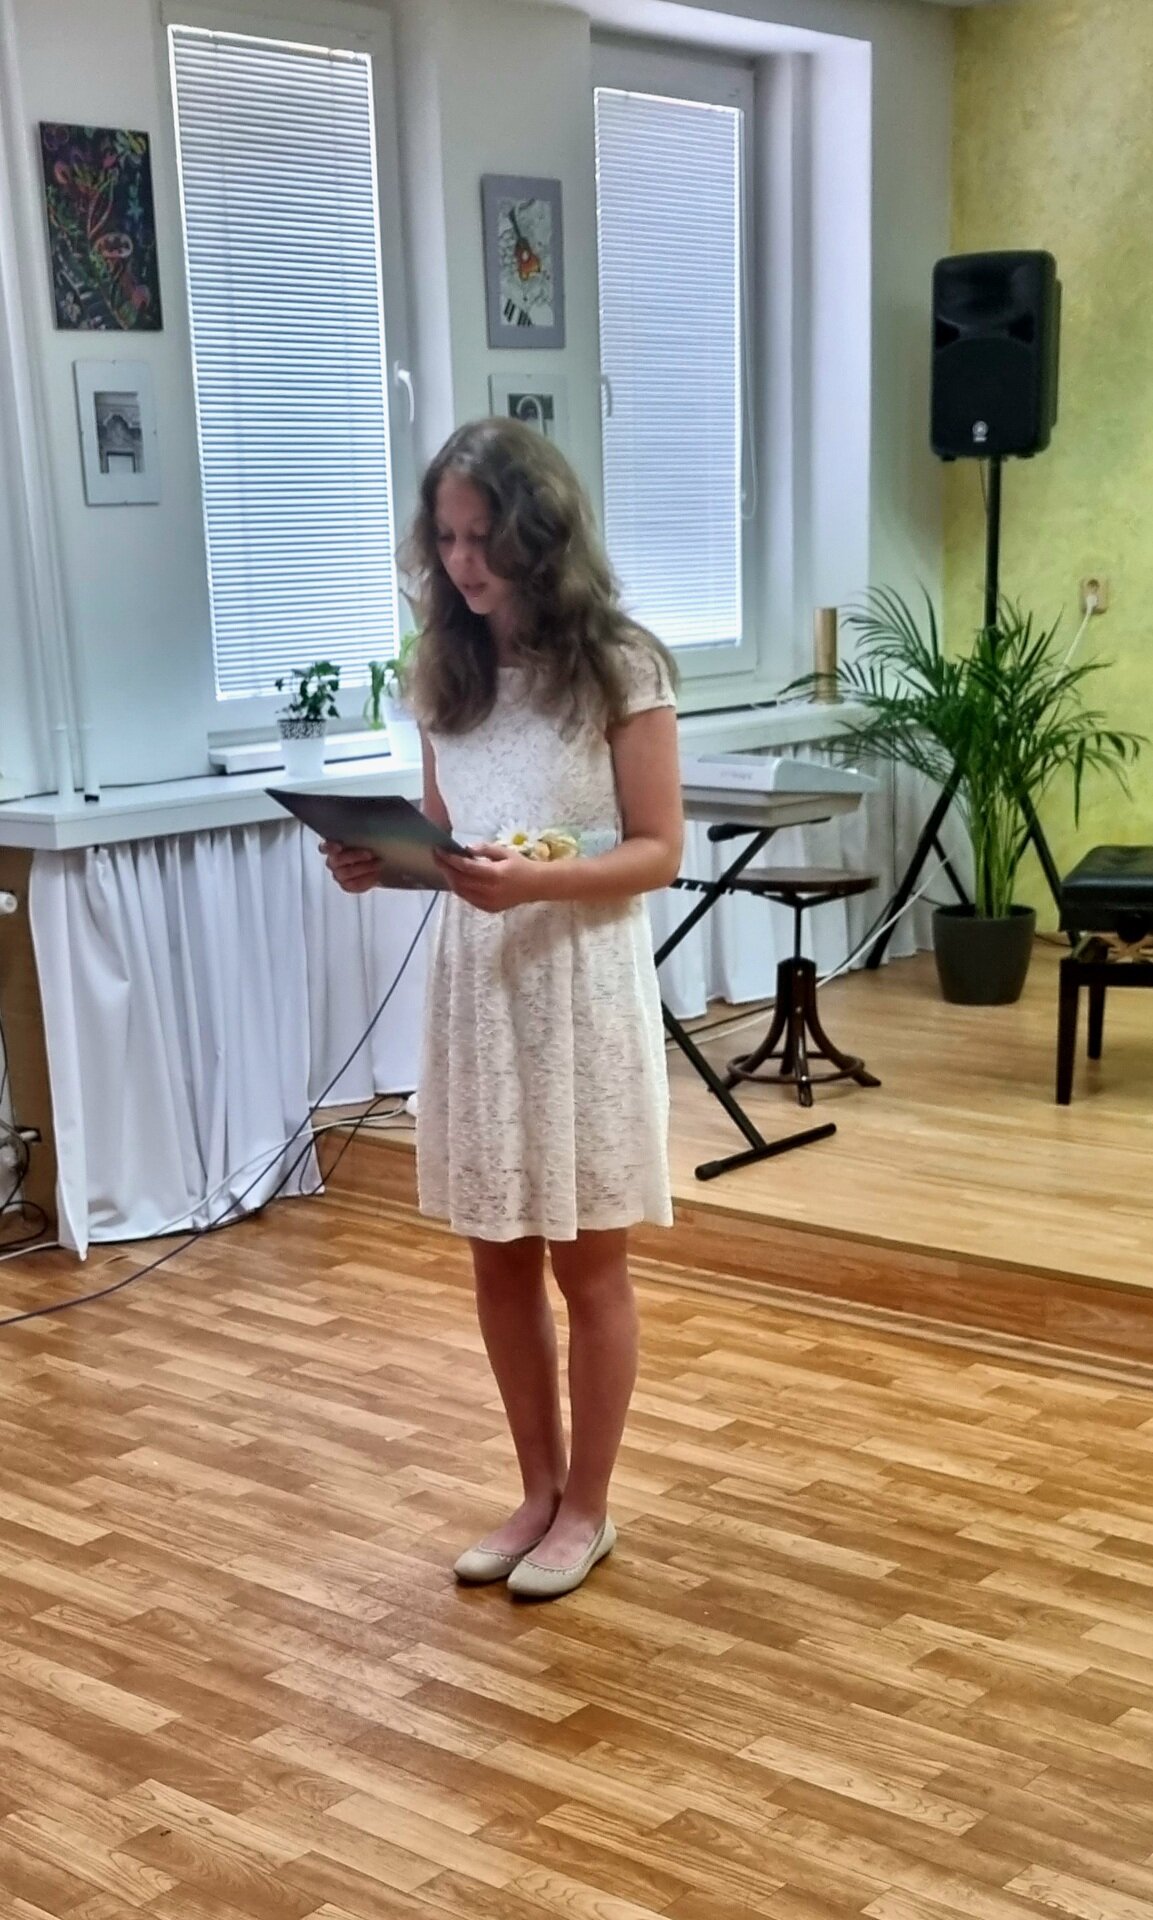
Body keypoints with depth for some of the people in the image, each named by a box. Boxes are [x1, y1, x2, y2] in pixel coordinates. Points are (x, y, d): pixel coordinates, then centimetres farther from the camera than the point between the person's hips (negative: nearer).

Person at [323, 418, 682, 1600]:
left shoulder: (619, 666, -9)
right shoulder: (444, 673, 6)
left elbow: (657, 851, -10)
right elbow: (444, 833, 13)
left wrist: (537, 880, -26)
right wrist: (381, 860, -9)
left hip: (583, 982, -5)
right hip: (473, 979, 5)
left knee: (586, 1263, 7)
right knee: (499, 1259, 13)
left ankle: (587, 1507, 23)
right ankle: (538, 1490, 29)